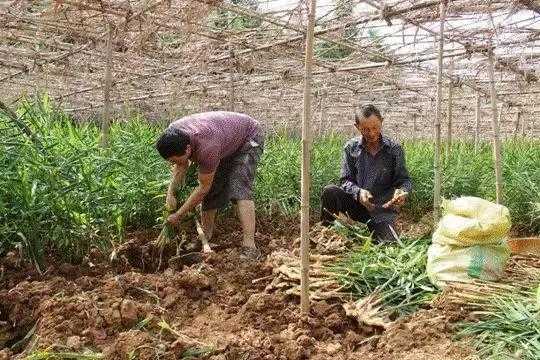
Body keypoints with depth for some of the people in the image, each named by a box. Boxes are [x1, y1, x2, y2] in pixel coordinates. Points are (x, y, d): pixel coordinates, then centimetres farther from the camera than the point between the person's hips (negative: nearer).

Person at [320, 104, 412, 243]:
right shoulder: (351, 147, -2)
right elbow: (346, 181, -4)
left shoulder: (394, 149, -3)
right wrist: (359, 192, -26)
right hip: (356, 204, 1)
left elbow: (404, 180, 0)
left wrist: (402, 191, -25)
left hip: (382, 210, 0)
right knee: (330, 191, -26)